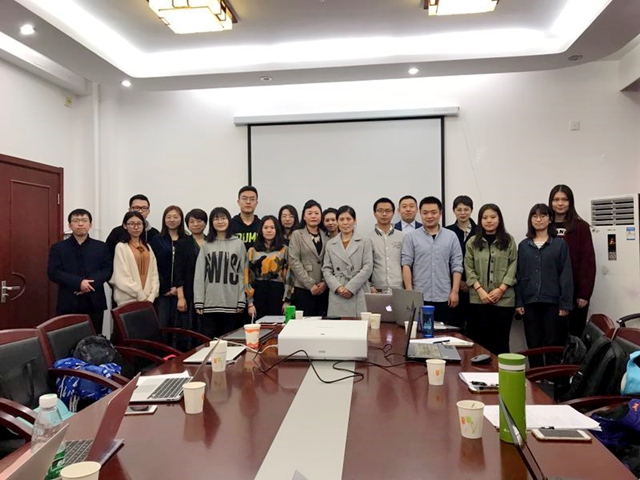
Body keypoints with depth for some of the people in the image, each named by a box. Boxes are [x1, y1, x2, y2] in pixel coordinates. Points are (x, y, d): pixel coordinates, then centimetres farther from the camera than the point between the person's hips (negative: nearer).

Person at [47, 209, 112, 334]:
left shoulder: (101, 247, 11)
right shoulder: (58, 248, 6)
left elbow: (108, 270, 3)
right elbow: (53, 272, -4)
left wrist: (92, 283, -15)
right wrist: (78, 283, -16)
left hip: (95, 303, 1)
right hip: (68, 304, -1)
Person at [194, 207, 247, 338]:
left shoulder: (238, 244, 4)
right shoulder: (206, 245, 7)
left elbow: (243, 274, 3)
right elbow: (199, 275, 4)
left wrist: (241, 301, -3)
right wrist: (198, 301, -3)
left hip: (231, 304, -1)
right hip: (209, 304, 1)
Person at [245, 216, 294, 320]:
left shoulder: (284, 250, 6)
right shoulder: (252, 251, 6)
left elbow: (289, 275, 2)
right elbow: (248, 277, 3)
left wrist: (287, 300, -4)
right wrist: (250, 303, -2)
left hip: (278, 292, 0)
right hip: (258, 293, 1)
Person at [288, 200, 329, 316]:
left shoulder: (326, 236, 11)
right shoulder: (297, 235, 4)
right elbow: (294, 261, -5)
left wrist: (325, 282, -8)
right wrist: (310, 284, -10)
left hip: (324, 289, 3)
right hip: (303, 289, -2)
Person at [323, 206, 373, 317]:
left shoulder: (365, 242, 7)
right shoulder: (330, 244, 14)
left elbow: (368, 268, -1)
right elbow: (326, 269, 10)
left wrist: (350, 287, -9)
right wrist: (338, 287, -7)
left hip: (359, 295, -1)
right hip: (337, 295, 2)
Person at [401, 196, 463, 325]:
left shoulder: (451, 236, 6)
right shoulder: (411, 237, 2)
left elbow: (457, 266, 4)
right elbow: (406, 265, -1)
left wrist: (454, 292, -3)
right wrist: (409, 292, -7)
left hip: (444, 298, 1)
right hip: (419, 297, -1)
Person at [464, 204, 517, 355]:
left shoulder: (509, 241, 7)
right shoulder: (473, 242, 8)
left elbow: (513, 267, 1)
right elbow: (469, 269, 3)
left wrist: (501, 289, -10)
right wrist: (480, 289, -9)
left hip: (504, 299, 0)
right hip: (478, 299, 1)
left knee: (501, 341, 5)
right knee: (481, 340, 3)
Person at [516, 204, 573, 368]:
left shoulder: (560, 244, 1)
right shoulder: (523, 245, 9)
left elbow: (566, 275, -2)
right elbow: (519, 275, 8)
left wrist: (565, 303, -8)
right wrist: (518, 302, 2)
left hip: (553, 302, -2)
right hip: (530, 302, 3)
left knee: (553, 345, 3)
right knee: (533, 345, 9)